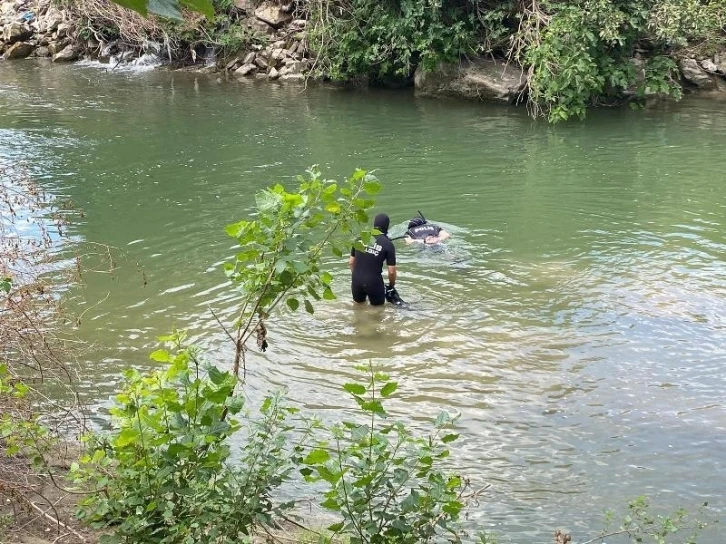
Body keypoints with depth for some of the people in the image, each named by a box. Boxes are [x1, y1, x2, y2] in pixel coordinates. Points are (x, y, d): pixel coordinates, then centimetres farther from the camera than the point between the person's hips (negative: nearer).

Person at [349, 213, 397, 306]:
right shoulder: (388, 244, -8)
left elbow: (351, 262, 9)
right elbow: (391, 271, -8)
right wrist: (391, 286, 10)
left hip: (356, 280, 4)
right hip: (374, 282, -4)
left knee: (359, 302, 25)